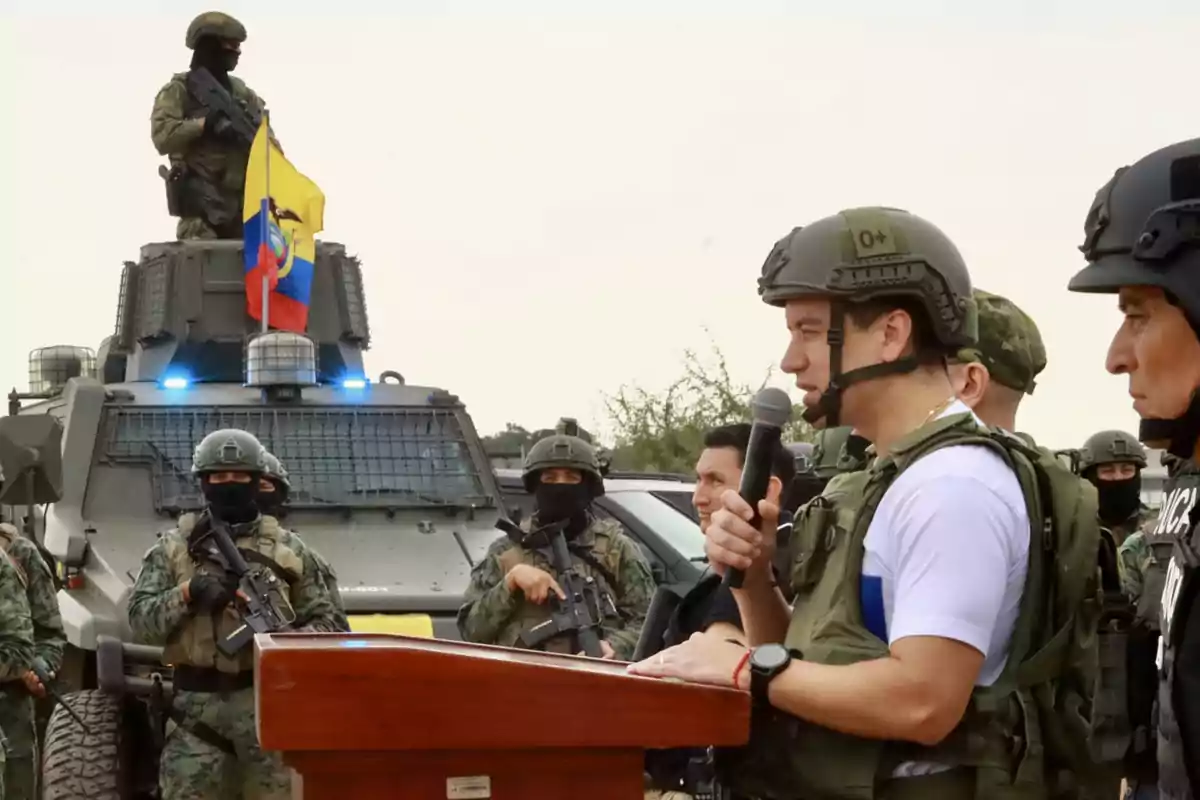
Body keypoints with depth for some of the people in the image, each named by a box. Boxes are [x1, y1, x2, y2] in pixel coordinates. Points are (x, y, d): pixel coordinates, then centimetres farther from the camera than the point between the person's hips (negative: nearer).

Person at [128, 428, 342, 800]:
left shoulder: (288, 549, 11)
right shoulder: (173, 547, 10)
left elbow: (326, 622, 9)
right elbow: (140, 620, 2)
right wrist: (187, 595, -14)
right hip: (197, 705, 0)